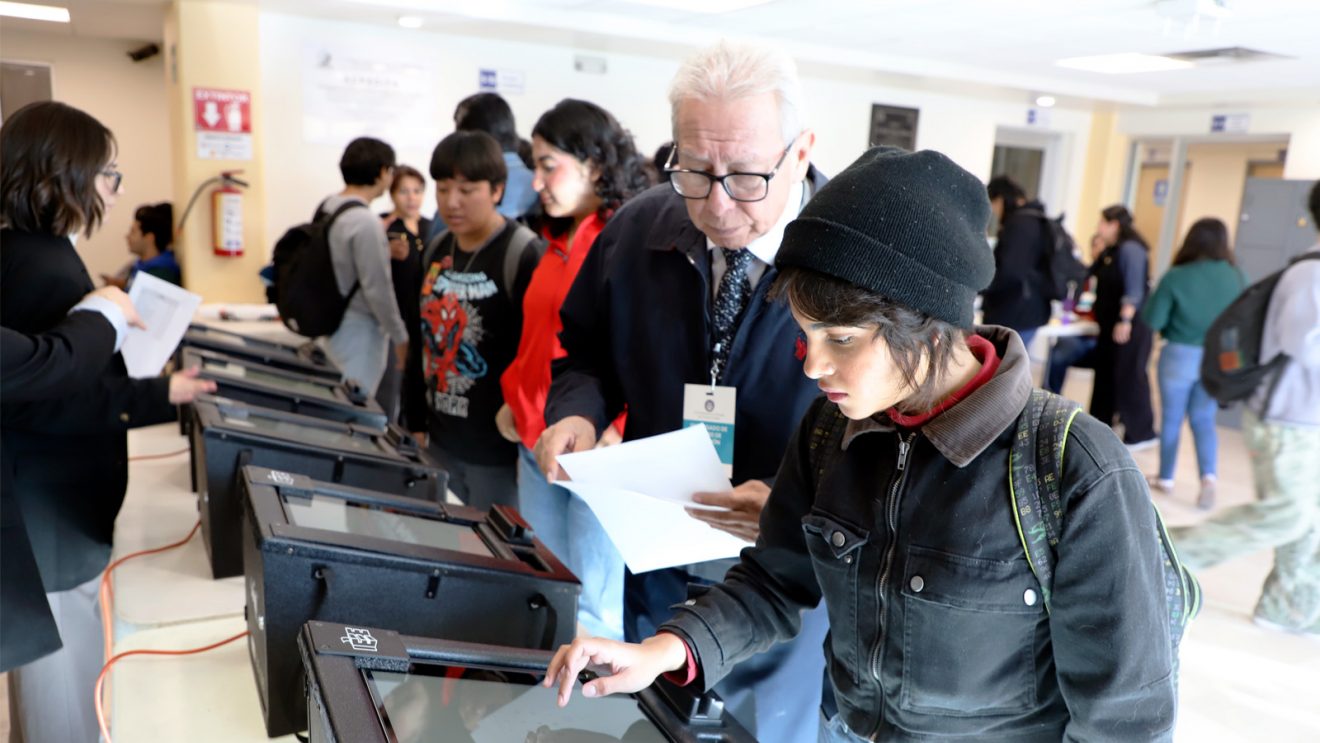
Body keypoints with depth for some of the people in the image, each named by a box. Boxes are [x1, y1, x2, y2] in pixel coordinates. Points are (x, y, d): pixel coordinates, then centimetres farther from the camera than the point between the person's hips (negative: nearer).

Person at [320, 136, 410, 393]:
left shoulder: (327, 206, 5)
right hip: (358, 330, -9)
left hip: (333, 323, 9)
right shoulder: (365, 221, -22)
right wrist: (400, 337, -10)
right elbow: (377, 289, -19)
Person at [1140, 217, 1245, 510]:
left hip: (1179, 356, -3)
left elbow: (1152, 320, -11)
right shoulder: (1235, 277, -8)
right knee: (1204, 420, 15)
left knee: (1171, 419, 13)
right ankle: (1209, 476, -3)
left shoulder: (1177, 277, -17)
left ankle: (1165, 477, 25)